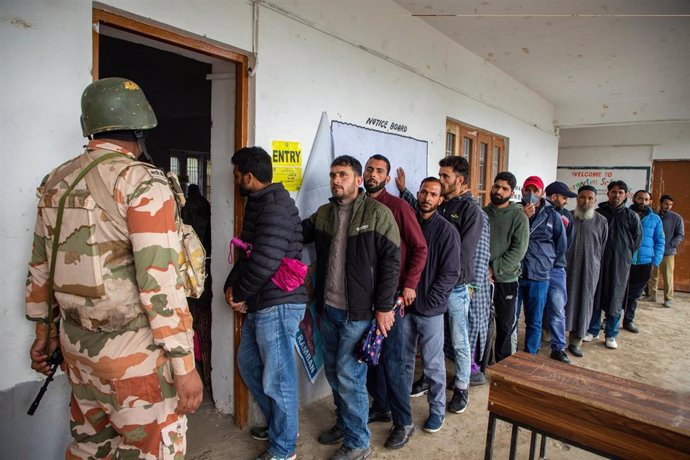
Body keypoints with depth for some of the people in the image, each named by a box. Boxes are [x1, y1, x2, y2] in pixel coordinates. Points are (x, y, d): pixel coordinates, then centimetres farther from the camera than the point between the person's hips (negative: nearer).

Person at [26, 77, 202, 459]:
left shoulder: (55, 181, 7)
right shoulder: (142, 181, -16)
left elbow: (40, 268, 14)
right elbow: (159, 281, -22)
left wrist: (44, 332, 26)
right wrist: (184, 365, -16)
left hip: (77, 343, 8)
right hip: (134, 353, -7)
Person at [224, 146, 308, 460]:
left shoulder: (275, 206, -17)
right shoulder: (258, 203, 16)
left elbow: (265, 261, -26)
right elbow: (247, 254, 19)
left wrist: (240, 294, -10)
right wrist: (232, 287, 5)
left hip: (278, 304, -11)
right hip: (259, 305, 11)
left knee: (277, 378, 3)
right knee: (248, 363, 23)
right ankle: (276, 423, 42)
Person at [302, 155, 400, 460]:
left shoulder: (377, 213, -9)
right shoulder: (323, 213, 9)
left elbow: (391, 262, -11)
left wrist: (383, 307, -12)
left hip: (358, 311, -6)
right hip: (327, 308, 6)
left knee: (349, 376, 1)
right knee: (333, 371, 18)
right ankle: (343, 424, 40)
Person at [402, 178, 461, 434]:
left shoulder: (446, 231, -7)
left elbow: (450, 273, -10)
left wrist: (427, 301, -13)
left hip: (430, 308, -4)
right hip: (403, 304, 4)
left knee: (433, 363, 7)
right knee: (404, 359, 17)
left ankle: (437, 410, 26)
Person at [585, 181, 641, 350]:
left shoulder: (631, 216, 3)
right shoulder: (597, 213, 4)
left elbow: (636, 240, 10)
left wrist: (624, 254, 7)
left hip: (620, 264, 0)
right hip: (598, 262, 1)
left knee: (615, 299, 4)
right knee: (594, 297, 5)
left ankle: (611, 335, 15)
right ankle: (593, 331, 17)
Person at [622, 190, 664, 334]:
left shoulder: (655, 219, 8)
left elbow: (660, 241, 9)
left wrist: (656, 261, -1)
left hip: (644, 263, 2)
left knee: (634, 294, 13)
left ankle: (628, 320, 27)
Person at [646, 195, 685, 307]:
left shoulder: (677, 218, 1)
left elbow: (680, 235, -1)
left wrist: (670, 245, -13)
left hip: (668, 252, -3)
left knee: (668, 276, -3)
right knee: (652, 275, 8)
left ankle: (668, 298, 6)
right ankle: (652, 295, 19)